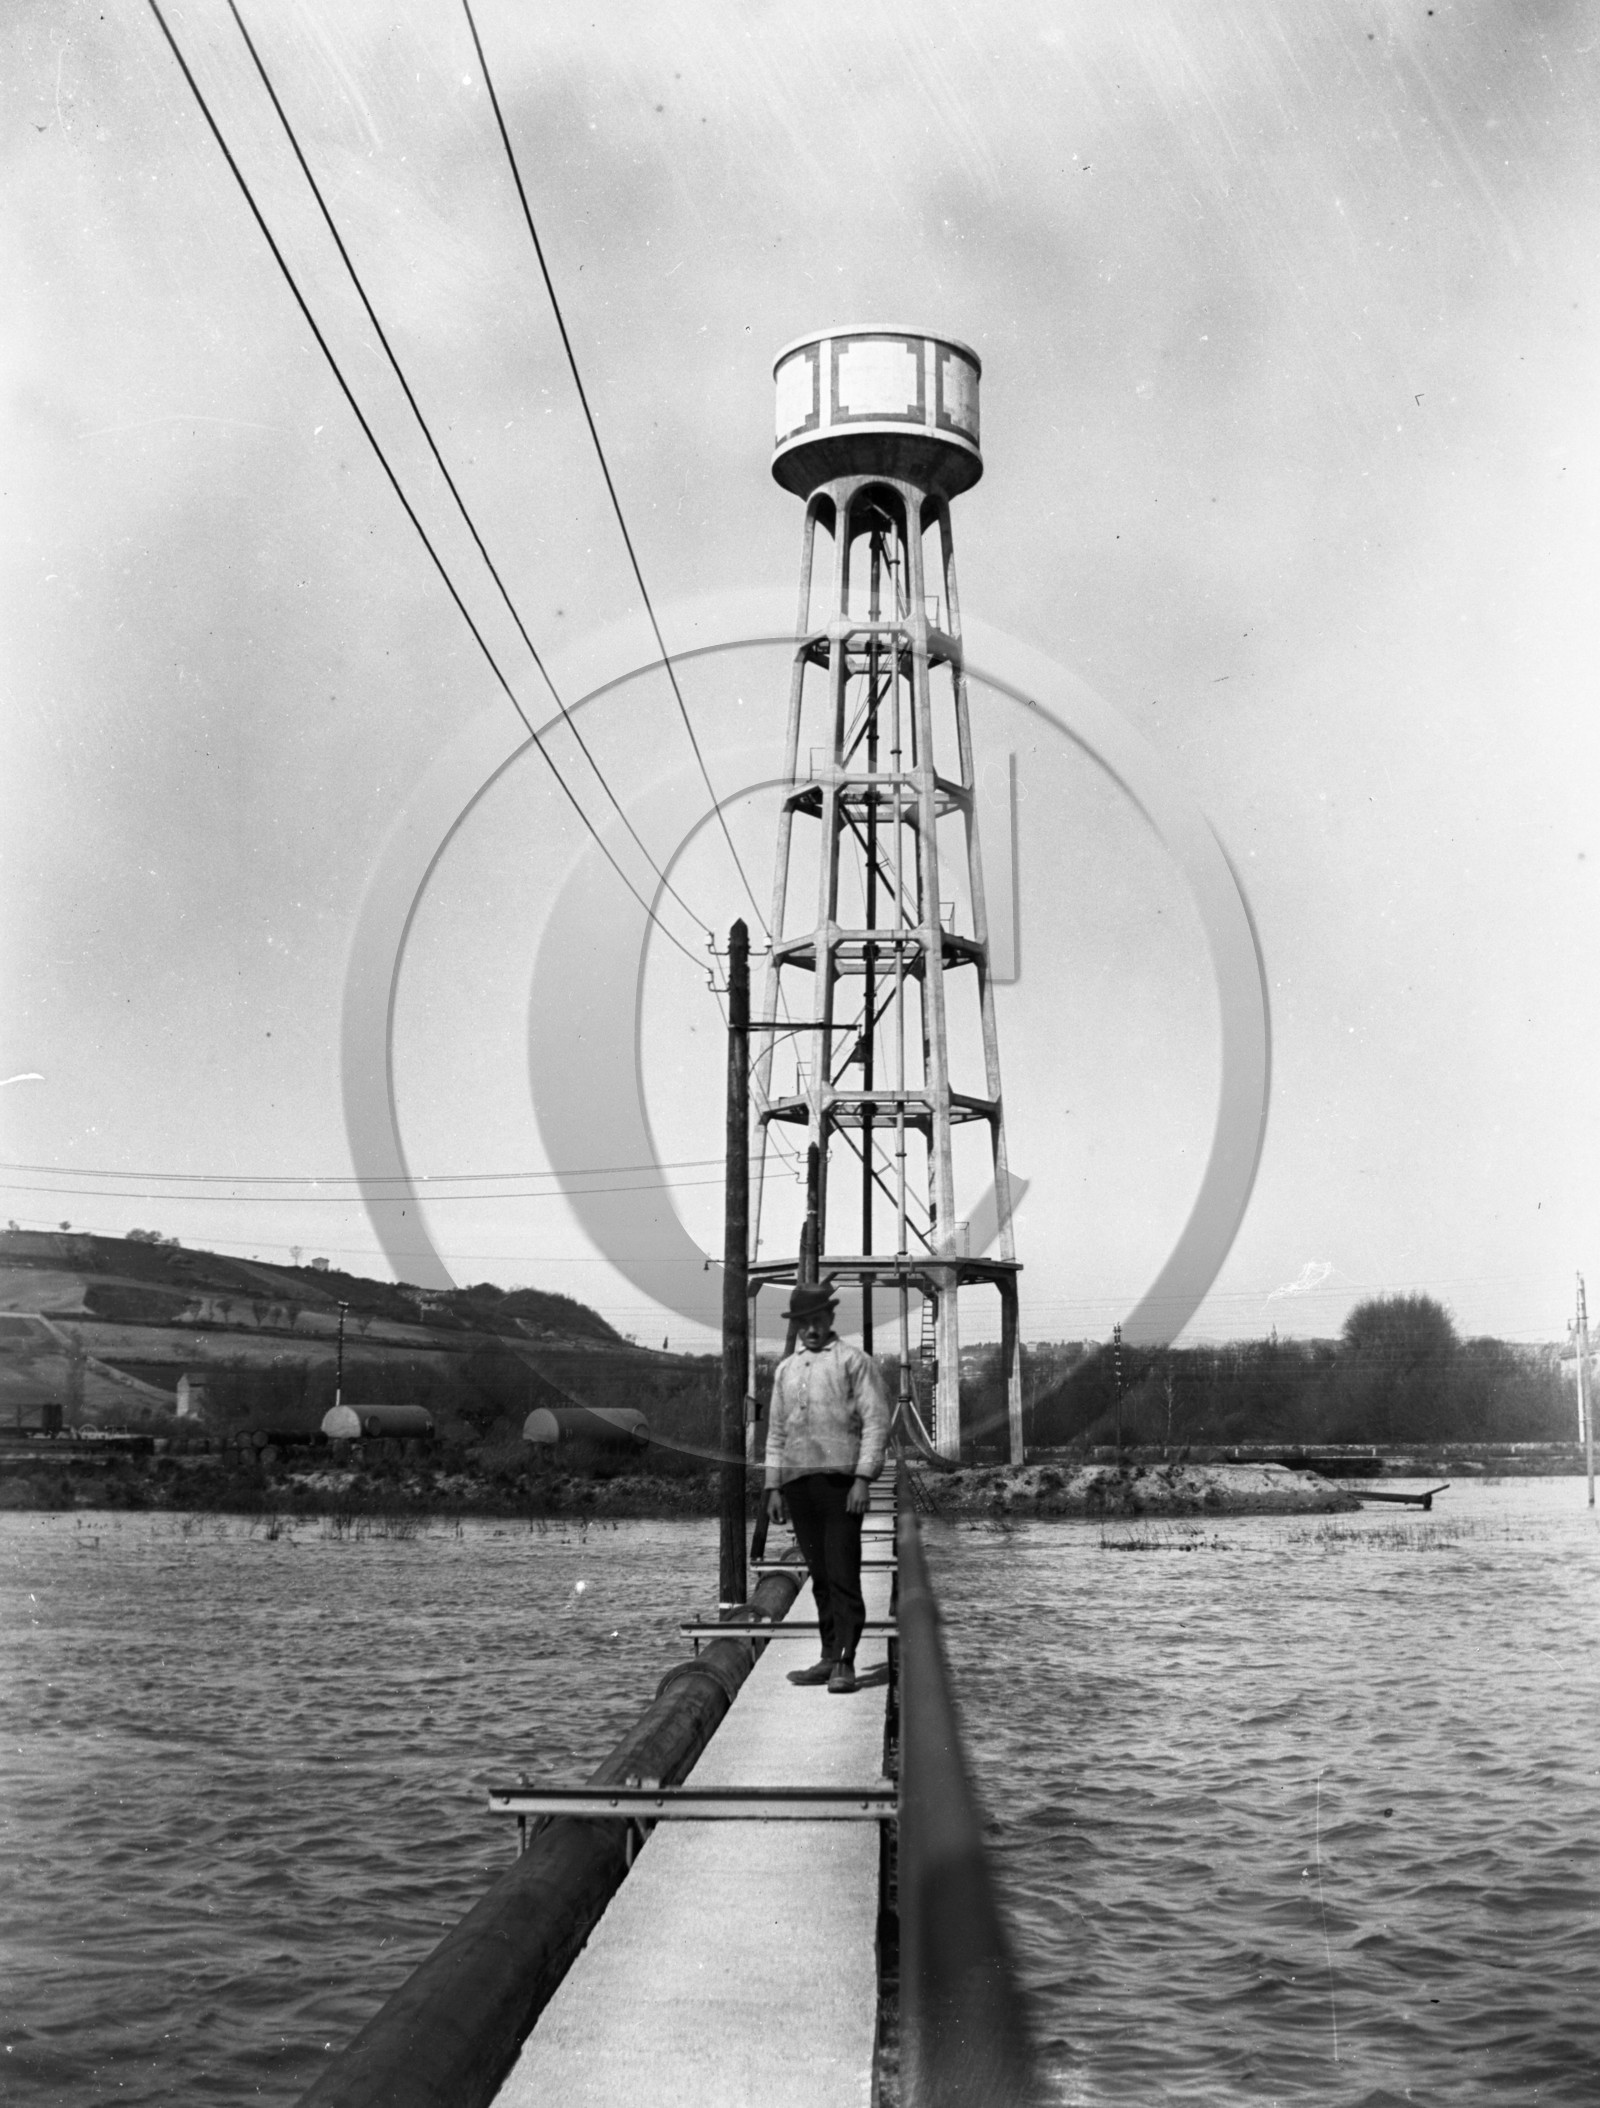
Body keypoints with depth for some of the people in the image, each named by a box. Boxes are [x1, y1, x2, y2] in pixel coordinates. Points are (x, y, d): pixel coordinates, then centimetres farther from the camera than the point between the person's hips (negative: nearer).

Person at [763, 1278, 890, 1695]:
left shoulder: (855, 1361, 3)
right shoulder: (786, 1369, 20)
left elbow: (876, 1422, -3)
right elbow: (776, 1431, 21)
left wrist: (863, 1478, -12)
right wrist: (773, 1486, 13)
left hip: (840, 1478, -5)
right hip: (797, 1481, 5)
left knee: (843, 1575, -8)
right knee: (820, 1577, 8)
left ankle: (845, 1664, -7)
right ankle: (829, 1658, 13)